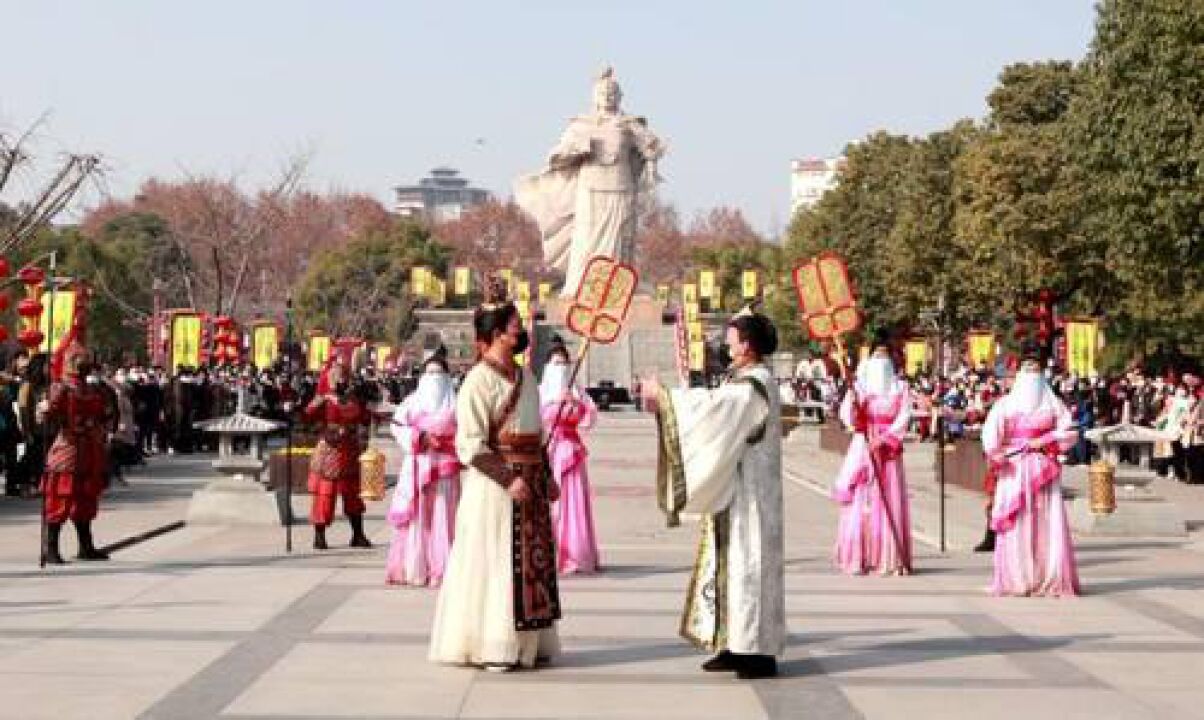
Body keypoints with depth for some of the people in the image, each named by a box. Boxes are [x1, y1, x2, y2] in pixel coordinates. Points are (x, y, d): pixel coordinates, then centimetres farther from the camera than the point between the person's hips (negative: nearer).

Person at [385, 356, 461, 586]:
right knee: (416, 516, -1)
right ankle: (414, 568, 4)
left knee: (442, 515, -3)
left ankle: (442, 569, 0)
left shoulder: (454, 403, 8)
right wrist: (421, 437, -12)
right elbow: (398, 427, 0)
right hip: (418, 465, 0)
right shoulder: (412, 401, 8)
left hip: (444, 466, 0)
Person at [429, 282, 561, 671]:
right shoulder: (479, 380, -13)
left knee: (532, 564, 11)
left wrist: (545, 476, 16)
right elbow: (471, 445, -17)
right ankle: (490, 648, 4)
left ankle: (527, 643, 20)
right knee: (495, 564, -4)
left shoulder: (525, 376, 13)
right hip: (494, 487, -8)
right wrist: (509, 479, -21)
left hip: (530, 483, 8)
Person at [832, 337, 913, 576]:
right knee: (860, 502, -3)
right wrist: (853, 403, -21)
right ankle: (858, 558, 0)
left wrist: (884, 439, -14)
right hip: (863, 448, 0)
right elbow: (848, 417, -1)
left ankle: (893, 560, -2)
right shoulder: (859, 386, 7)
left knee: (890, 501, -4)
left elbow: (903, 419, -2)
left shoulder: (900, 387, 7)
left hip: (889, 451, 0)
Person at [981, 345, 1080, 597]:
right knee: (1016, 525, -4)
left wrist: (1043, 441, -9)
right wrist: (994, 454, -23)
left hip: (1043, 470, 1)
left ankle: (1051, 579, -1)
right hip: (1014, 470, -1)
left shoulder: (1052, 403, 10)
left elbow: (1068, 432, 4)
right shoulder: (1006, 403, 6)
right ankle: (1015, 580, 0)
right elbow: (991, 431, -7)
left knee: (1048, 523, -4)